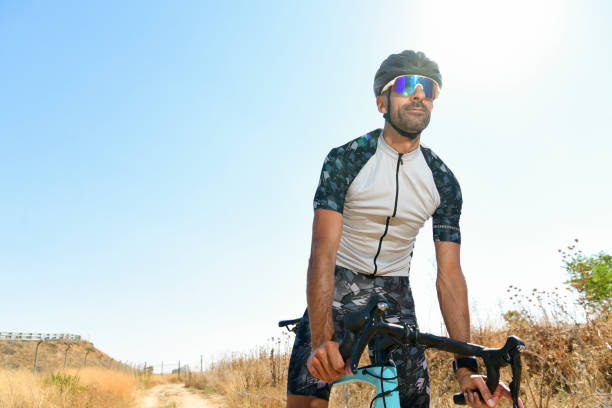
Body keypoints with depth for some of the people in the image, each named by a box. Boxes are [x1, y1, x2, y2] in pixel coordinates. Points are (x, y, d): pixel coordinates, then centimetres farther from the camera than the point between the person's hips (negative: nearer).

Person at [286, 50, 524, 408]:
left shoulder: (444, 183, -7)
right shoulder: (346, 160, -16)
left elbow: (449, 275, -9)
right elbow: (323, 251, -25)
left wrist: (466, 365, -19)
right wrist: (322, 339, -38)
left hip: (394, 291, 3)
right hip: (338, 285, -2)